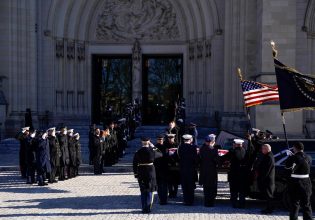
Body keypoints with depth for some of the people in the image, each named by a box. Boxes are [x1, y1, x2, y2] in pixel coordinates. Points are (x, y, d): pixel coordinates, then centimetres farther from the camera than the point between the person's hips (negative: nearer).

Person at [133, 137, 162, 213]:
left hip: (141, 173, 2)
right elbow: (160, 154, 9)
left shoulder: (138, 153, -5)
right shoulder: (152, 151, -10)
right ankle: (148, 208, 5)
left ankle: (144, 208, 15)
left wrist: (136, 174, 5)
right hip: (150, 172, -2)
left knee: (143, 192, 13)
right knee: (149, 191, 8)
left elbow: (134, 164, -3)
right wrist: (153, 147, 13)